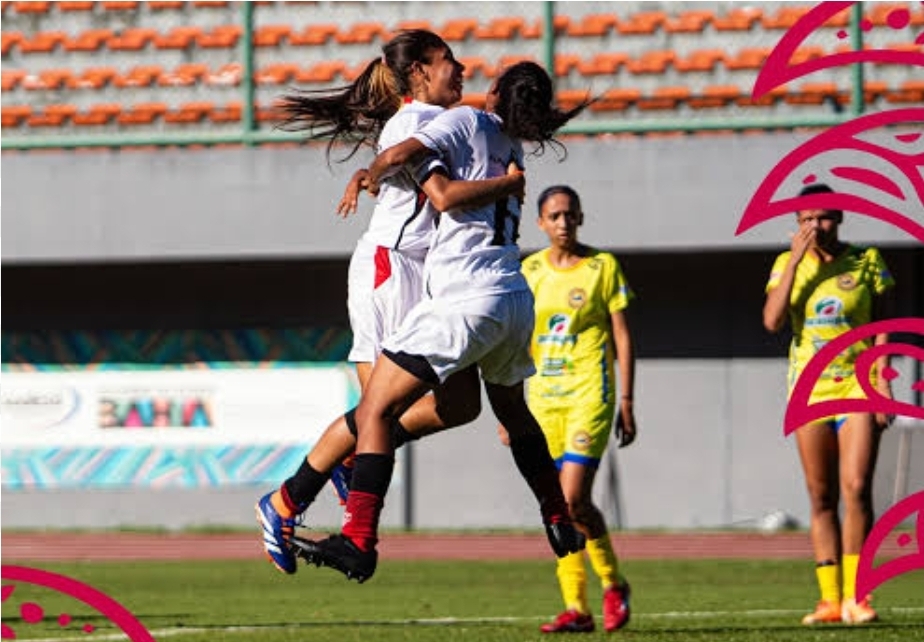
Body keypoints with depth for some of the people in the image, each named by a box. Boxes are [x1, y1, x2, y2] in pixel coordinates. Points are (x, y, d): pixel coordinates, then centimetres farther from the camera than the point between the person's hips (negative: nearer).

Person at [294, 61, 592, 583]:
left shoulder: (468, 121, -3)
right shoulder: (513, 149, 16)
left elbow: (398, 155, -13)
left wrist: (371, 175, 5)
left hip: (466, 301, -8)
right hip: (517, 300, 8)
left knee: (375, 409, -5)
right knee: (514, 412, 32)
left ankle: (359, 540, -15)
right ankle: (559, 521, 42)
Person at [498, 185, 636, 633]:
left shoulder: (603, 266, 1)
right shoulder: (528, 271, 9)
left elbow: (622, 338, 1)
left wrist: (626, 404, -4)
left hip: (588, 394, -4)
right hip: (543, 395, 4)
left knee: (574, 498, -16)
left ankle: (612, 583, 5)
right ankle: (576, 609, 6)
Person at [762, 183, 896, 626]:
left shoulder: (866, 262, 1)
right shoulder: (787, 264, 5)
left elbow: (881, 327, 3)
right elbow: (772, 320, -9)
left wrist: (883, 380, -7)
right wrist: (797, 258, -12)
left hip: (858, 385, -2)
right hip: (811, 388, 2)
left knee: (856, 488, -15)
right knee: (822, 498, 4)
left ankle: (854, 595, -10)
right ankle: (830, 598, 7)